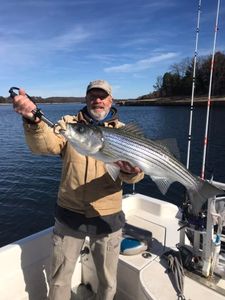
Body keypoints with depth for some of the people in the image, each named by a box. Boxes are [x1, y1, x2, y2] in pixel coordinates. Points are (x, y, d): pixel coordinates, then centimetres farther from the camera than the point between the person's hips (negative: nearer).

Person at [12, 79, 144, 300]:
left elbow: (130, 175, -9)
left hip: (107, 217, 0)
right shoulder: (70, 123, 1)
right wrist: (32, 119, -37)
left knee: (108, 281, 19)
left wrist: (132, 170, -33)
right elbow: (45, 146, -17)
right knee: (59, 278, 20)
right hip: (69, 215, 1)